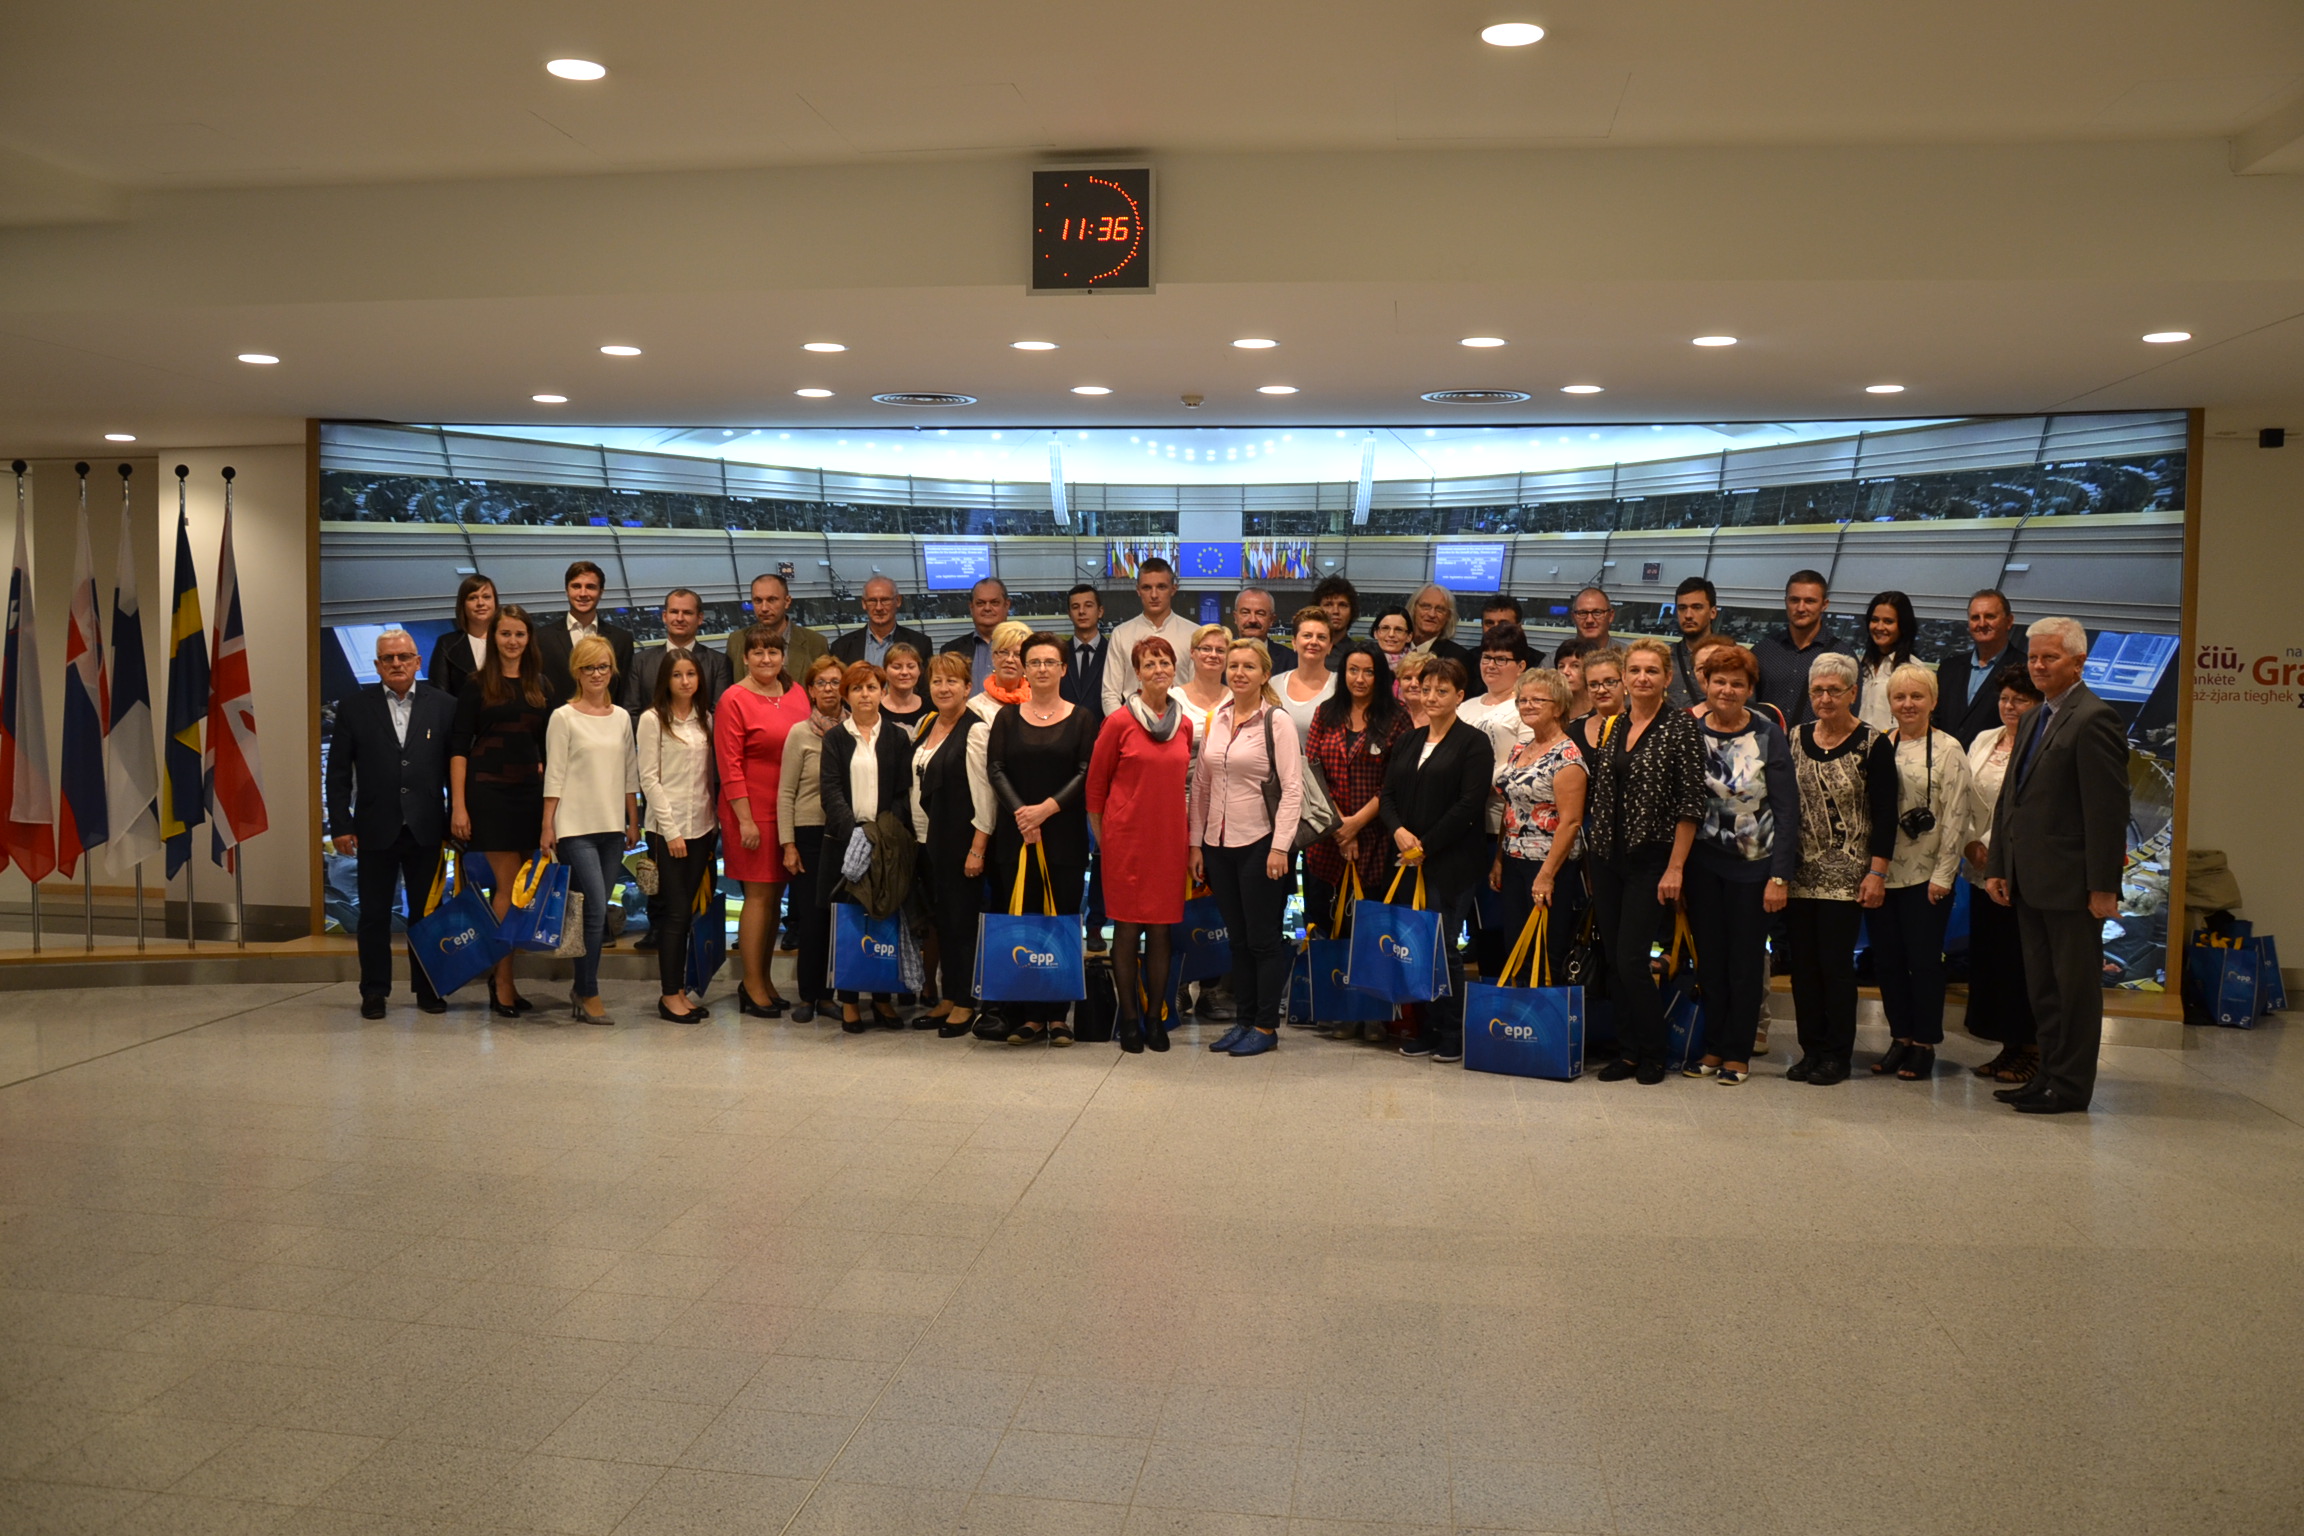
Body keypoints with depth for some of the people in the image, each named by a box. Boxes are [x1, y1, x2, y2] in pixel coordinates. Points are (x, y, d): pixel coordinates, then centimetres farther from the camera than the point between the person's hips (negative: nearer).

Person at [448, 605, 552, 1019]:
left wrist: (549, 794, 7)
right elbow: (458, 748, -3)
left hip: (530, 793, 4)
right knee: (510, 887, -7)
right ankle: (503, 984, 1)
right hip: (488, 793, -4)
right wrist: (458, 806, -9)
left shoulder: (540, 687, 12)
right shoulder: (478, 686, 0)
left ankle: (500, 977, 17)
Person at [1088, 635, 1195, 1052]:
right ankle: (1130, 1018, 12)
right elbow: (1095, 784, 1)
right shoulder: (1119, 721, -5)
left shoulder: (1184, 725, 8)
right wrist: (1103, 839, 1)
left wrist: (1189, 838, 13)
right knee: (1127, 929, 1)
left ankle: (1156, 1018, 17)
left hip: (1169, 838, 4)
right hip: (1126, 838, -4)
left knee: (1161, 931, 7)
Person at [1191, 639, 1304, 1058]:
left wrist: (1280, 847, -16)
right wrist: (1196, 843, 9)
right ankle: (1244, 1020, 21)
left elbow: (1292, 788, -11)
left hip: (1259, 843, -5)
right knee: (1237, 938, 12)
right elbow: (1200, 783, 12)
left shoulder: (1277, 721, -7)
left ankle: (1266, 1026, 11)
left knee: (1264, 938, 2)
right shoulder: (1215, 719, 9)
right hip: (1219, 844, 5)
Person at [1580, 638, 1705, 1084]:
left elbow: (1691, 802, -11)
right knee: (1614, 959, 8)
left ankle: (1653, 1052, 10)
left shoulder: (1681, 727, -7)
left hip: (1651, 859, -6)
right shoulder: (1608, 727, 10)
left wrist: (1676, 867, -13)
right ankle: (1629, 1050, 20)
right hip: (1606, 856, 6)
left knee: (1632, 960, -8)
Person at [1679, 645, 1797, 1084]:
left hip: (1754, 865, -2)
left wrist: (1780, 876, -12)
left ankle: (1737, 1054, 16)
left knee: (1745, 960, 6)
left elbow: (1786, 809, -7)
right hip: (1703, 862, 2)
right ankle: (1713, 1049, 19)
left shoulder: (1769, 736, -6)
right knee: (1709, 959, 8)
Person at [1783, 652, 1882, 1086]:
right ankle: (1811, 1049, 16)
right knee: (1801, 962, 5)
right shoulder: (1797, 737, 8)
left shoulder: (1871, 743, -4)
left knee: (1836, 962, -1)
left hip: (1845, 875, -4)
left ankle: (1838, 1055, 10)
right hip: (1800, 872, 4)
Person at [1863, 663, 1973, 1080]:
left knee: (1924, 961, 2)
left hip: (1925, 877, -4)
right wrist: (1871, 870, 4)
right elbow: (1870, 810, 9)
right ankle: (1900, 1038, 20)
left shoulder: (1948, 750, -5)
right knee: (1886, 959, 8)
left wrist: (1942, 876, -11)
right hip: (1882, 873, 4)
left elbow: (1956, 818, -7)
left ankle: (1924, 1045, 12)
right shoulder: (1879, 747, 7)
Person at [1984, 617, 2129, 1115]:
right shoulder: (2036, 719, 15)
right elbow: (2009, 798, 17)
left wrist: (2103, 886, -19)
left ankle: (2071, 1087, 11)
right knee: (2044, 987, 15)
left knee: (2076, 987, 3)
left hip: (2071, 883, -9)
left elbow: (2108, 808, -17)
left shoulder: (2094, 719, -13)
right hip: (2032, 882, 9)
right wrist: (1998, 867, 13)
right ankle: (2050, 1075, 24)